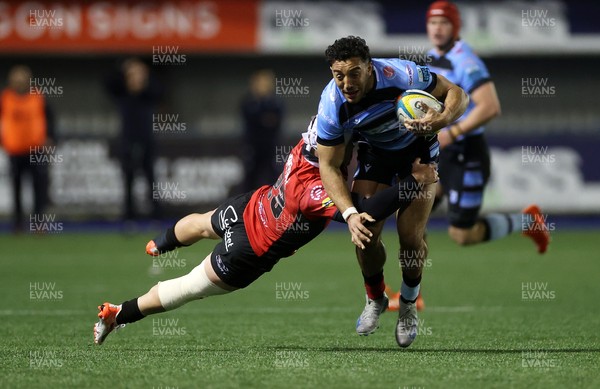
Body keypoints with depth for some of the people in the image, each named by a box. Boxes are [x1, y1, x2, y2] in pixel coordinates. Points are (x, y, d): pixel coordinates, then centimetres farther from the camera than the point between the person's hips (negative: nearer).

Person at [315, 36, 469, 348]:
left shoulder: (401, 74, -35)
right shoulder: (332, 104, -27)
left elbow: (456, 94, -21)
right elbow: (329, 166, -19)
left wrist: (440, 120, -44)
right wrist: (349, 214, -33)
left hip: (419, 147, -2)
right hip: (374, 151, 2)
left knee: (411, 237, -12)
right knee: (365, 234, -9)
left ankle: (408, 307, 17)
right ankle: (375, 299, 22)